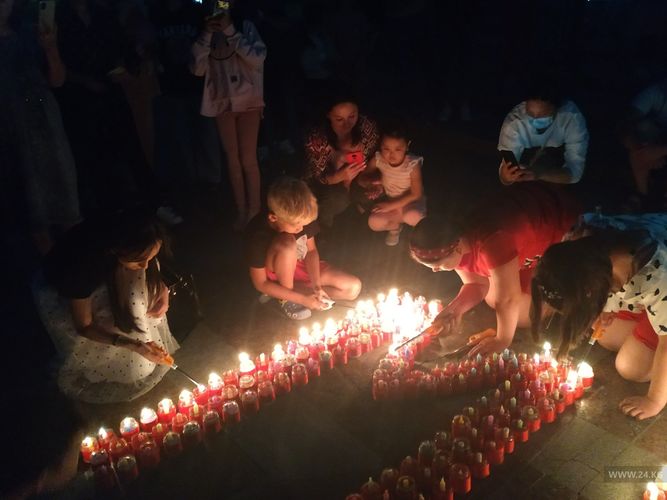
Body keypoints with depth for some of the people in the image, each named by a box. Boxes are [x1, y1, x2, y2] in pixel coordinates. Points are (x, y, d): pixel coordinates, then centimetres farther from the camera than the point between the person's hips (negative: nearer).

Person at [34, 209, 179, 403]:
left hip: (105, 275, 5)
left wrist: (163, 290, -26)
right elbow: (84, 327, -28)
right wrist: (134, 345, -38)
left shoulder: (125, 237, -31)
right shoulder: (82, 264, -43)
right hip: (60, 291, -5)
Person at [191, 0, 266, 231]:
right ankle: (241, 211, 14)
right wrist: (207, 34, -10)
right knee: (233, 160, 6)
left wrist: (230, 31, -16)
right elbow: (198, 69, -2)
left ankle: (254, 209, 8)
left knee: (248, 159, -3)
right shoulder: (208, 33, 8)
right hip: (221, 103, 3)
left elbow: (258, 58, -13)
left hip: (248, 101, -3)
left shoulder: (245, 25, 0)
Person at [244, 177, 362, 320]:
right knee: (287, 244, -38)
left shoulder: (300, 217, -21)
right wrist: (302, 299, -26)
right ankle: (287, 298, -14)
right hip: (276, 275, -5)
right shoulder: (257, 234, -32)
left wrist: (316, 286, -17)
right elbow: (261, 284, -23)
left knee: (354, 288, -9)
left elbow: (311, 250, -3)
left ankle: (293, 290, -4)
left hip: (300, 265, 5)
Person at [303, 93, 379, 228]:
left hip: (356, 179, 4)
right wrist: (340, 176, -40)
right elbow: (316, 178, -20)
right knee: (338, 199, -32)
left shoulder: (367, 128, -22)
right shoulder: (317, 140, -29)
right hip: (323, 185, -4)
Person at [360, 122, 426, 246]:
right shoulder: (378, 160, -17)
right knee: (374, 223, -23)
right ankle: (395, 226, 12)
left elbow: (416, 194, -22)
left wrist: (392, 205, -26)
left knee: (413, 217, -36)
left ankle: (395, 218, 2)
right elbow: (362, 178, -6)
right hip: (389, 200, 3)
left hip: (410, 202, -3)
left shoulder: (413, 164, -25)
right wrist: (372, 181, -31)